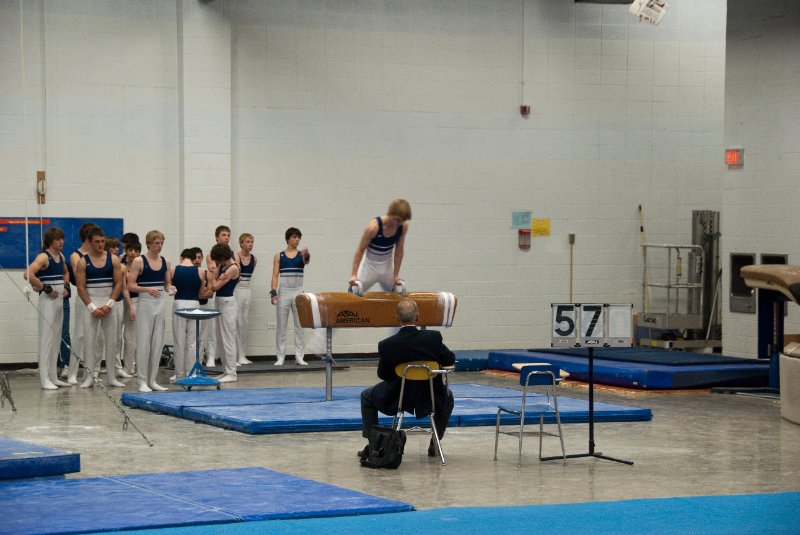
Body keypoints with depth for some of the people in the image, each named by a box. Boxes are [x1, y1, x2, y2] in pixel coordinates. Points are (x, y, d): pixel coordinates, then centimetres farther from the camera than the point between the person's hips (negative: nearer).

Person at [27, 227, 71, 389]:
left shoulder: (61, 257, 12)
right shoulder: (43, 257, -12)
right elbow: (29, 274, -26)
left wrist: (65, 286, 13)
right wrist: (46, 288, -19)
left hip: (60, 300, 8)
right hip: (48, 301, -8)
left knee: (57, 339, 11)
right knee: (46, 339, -8)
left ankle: (53, 377, 18)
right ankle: (44, 379, -8)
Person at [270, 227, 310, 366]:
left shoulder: (301, 254, 4)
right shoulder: (279, 256, 2)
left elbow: (307, 261, -20)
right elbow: (275, 275, -1)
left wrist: (307, 255, -43)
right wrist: (273, 292, -11)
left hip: (298, 292, 1)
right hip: (283, 292, -1)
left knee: (300, 325, 3)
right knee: (281, 326, 2)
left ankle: (299, 356, 8)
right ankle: (280, 357, 8)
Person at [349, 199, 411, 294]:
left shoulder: (403, 226, -17)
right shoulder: (373, 227, -29)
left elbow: (399, 251, -4)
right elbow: (360, 250, -18)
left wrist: (396, 275, -2)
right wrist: (354, 274, -20)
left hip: (387, 267, 4)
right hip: (370, 267, -4)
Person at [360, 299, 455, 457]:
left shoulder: (386, 345, -19)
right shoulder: (434, 337, -18)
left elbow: (383, 374, -4)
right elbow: (450, 360, -2)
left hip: (396, 399, -1)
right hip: (429, 399, 1)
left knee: (367, 396, 27)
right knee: (448, 396, 35)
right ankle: (435, 445, 31)